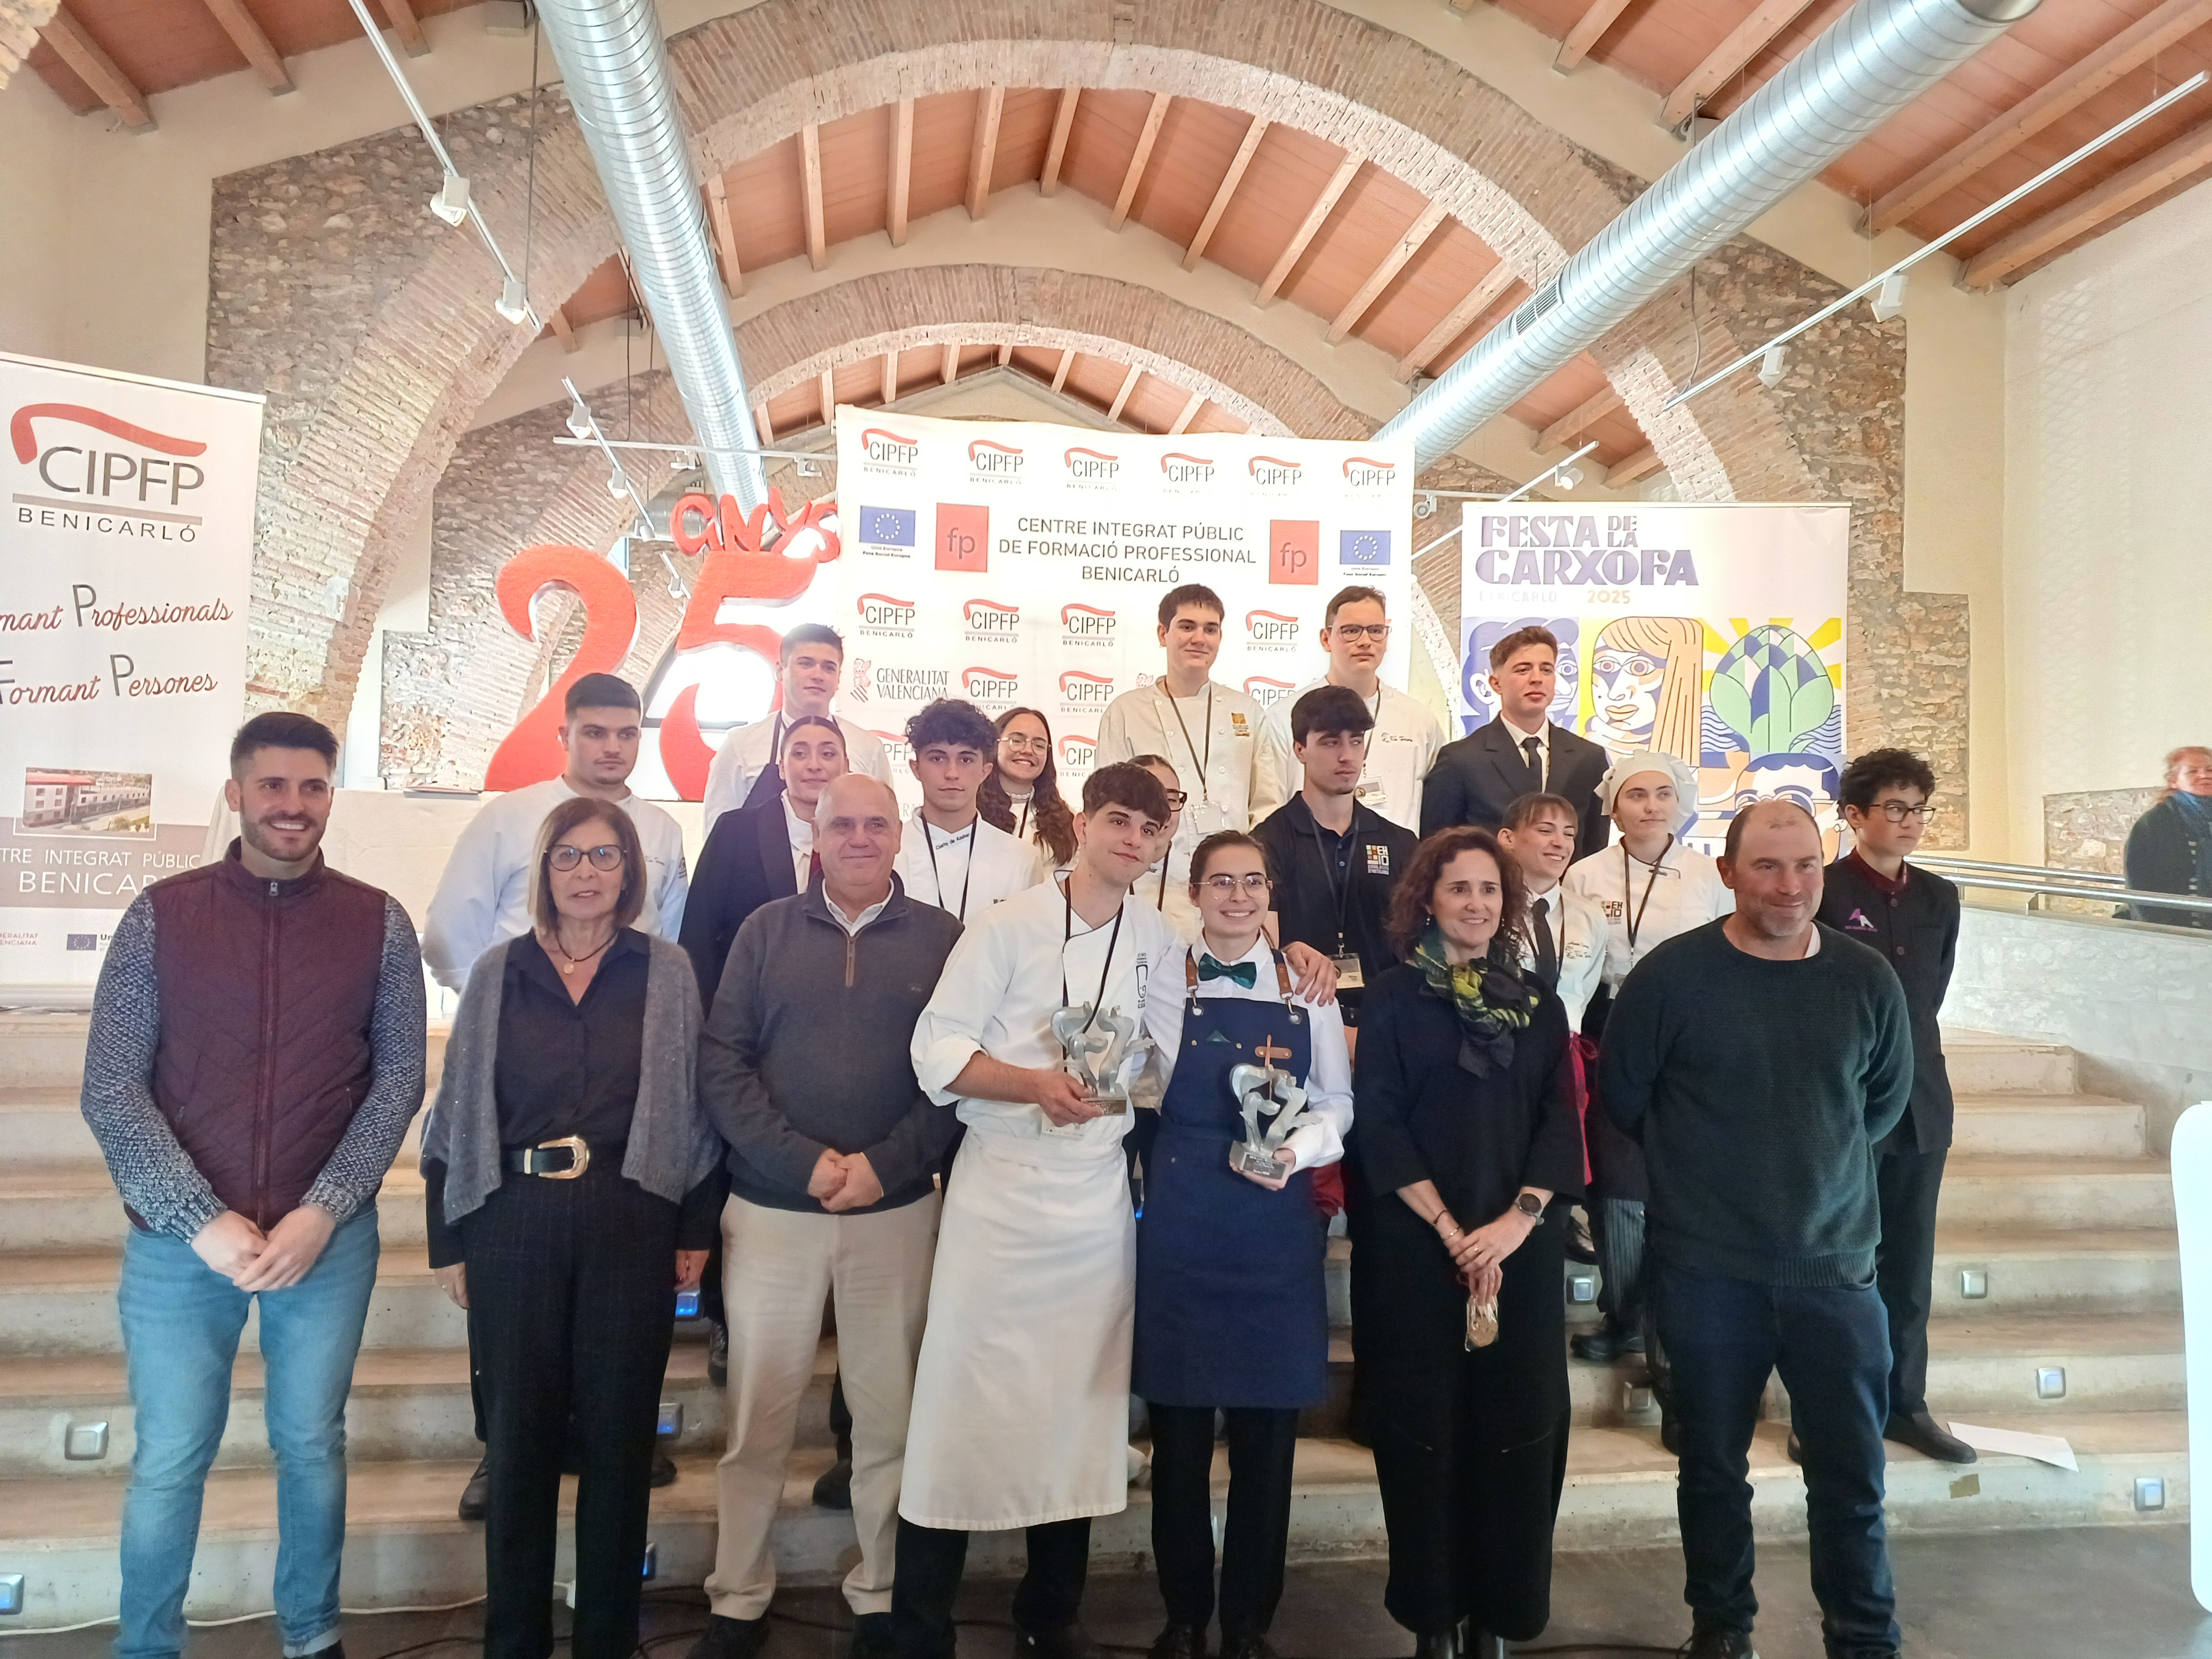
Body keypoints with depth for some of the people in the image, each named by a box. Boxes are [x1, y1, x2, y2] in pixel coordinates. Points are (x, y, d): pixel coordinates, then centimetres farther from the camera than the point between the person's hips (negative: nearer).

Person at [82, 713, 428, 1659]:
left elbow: (399, 1079, -1)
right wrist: (205, 1222, -12)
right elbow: (111, 1090, -5)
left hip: (329, 1239, 1)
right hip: (180, 1242, 0)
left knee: (312, 1446, 14)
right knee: (169, 1462, 9)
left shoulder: (378, 923, -1)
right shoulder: (160, 916, -2)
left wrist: (322, 1211, -11)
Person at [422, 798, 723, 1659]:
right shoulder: (500, 972, 6)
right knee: (519, 1430, 9)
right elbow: (460, 1108, 7)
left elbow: (694, 1101, 4)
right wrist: (448, 1241, 5)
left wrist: (696, 1230, 1)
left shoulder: (666, 973, 3)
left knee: (618, 1431, 7)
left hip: (631, 1224, -1)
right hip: (514, 1223, 1)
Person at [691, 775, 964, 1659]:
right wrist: (803, 1161, -13)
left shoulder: (941, 938, 1)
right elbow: (721, 1061, -3)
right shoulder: (765, 930, 3)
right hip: (771, 1208, 0)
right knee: (758, 1419, 9)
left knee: (888, 1415, 10)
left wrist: (883, 1164, -13)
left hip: (896, 1211, 0)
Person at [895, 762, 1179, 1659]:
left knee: (1080, 1405, 12)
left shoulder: (1159, 943, 5)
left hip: (1099, 1196, 4)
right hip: (999, 1187, -4)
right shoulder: (1010, 924, -6)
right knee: (963, 1397, -1)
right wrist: (1036, 1084, -23)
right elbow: (936, 1049, -10)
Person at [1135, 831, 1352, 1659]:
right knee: (1179, 1428, 7)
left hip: (1279, 1225, 1)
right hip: (1181, 1222, -1)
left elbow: (1337, 1106, 5)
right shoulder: (1162, 978, 0)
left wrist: (1294, 1151, -12)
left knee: (1268, 1433, 7)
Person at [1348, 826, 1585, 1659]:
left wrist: (1518, 1220, -11)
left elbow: (1561, 1120, 4)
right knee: (1425, 1428, 3)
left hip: (1523, 1247, 3)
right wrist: (1451, 1231, -13)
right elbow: (1378, 1123, -6)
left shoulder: (1538, 1006, 9)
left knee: (1516, 1426, 5)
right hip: (1415, 1248, -2)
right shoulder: (1393, 999, 0)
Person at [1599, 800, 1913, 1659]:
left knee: (1852, 1472, 7)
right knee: (1714, 1464, 13)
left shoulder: (1866, 979, -1)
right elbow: (1621, 1093, 2)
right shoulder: (1670, 974, -9)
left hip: (1834, 1262, 1)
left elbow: (1887, 1097, 15)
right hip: (1708, 1269, -1)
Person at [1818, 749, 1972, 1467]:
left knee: (1910, 1260, 13)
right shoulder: (1822, 892, -10)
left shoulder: (1939, 897, 9)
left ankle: (1904, 1402, 25)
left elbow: (1931, 993, 15)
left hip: (1920, 1098, 6)